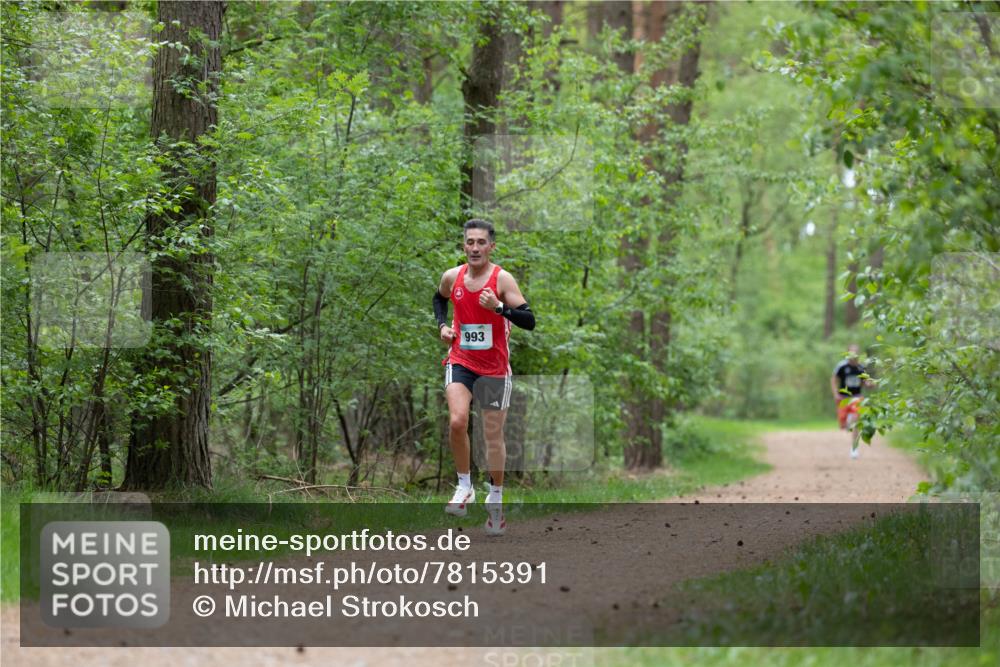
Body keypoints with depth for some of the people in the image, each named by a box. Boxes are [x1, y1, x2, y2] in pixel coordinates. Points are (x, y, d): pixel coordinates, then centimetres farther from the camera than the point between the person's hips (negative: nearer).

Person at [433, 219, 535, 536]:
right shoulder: (452, 276, -1)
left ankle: (495, 498, 26)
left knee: (494, 436, 8)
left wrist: (499, 307, -32)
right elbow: (440, 298, 23)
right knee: (457, 421, -22)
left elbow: (529, 321, -18)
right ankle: (465, 487, -5)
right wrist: (443, 324, 6)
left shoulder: (503, 280, -12)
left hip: (494, 367, -1)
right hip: (460, 361, 1)